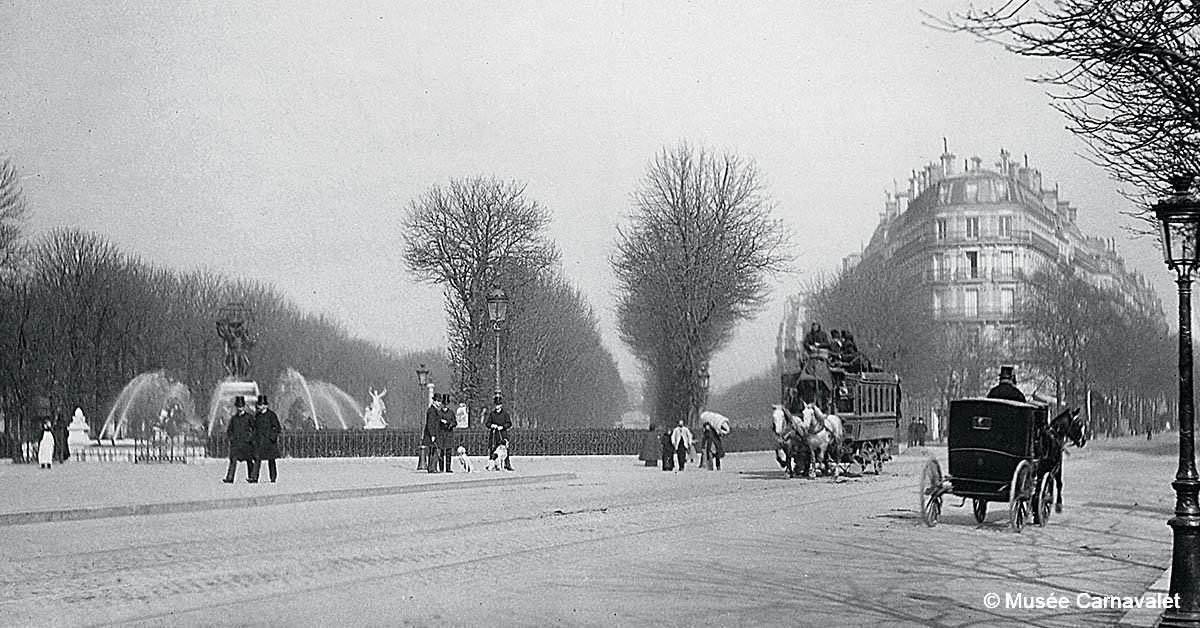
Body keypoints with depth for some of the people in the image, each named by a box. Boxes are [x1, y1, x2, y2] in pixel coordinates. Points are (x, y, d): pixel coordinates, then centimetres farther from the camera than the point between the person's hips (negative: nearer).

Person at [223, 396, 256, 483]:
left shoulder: (249, 417, 3)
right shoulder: (233, 418, 12)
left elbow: (255, 429, 3)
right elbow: (229, 430, 18)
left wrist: (250, 438, -7)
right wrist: (231, 437, 1)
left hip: (246, 443, -2)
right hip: (235, 442, 2)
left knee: (249, 460, 3)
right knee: (233, 460, -8)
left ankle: (251, 477, 13)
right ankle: (229, 478, -13)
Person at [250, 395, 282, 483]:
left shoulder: (271, 414, -5)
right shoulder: (257, 415, 11)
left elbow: (277, 427, -5)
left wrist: (272, 436, -14)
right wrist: (254, 438, 13)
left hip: (269, 440, -4)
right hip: (259, 441, 4)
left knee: (271, 459, 5)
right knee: (257, 458, -8)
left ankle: (273, 477, 14)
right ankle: (254, 477, -16)